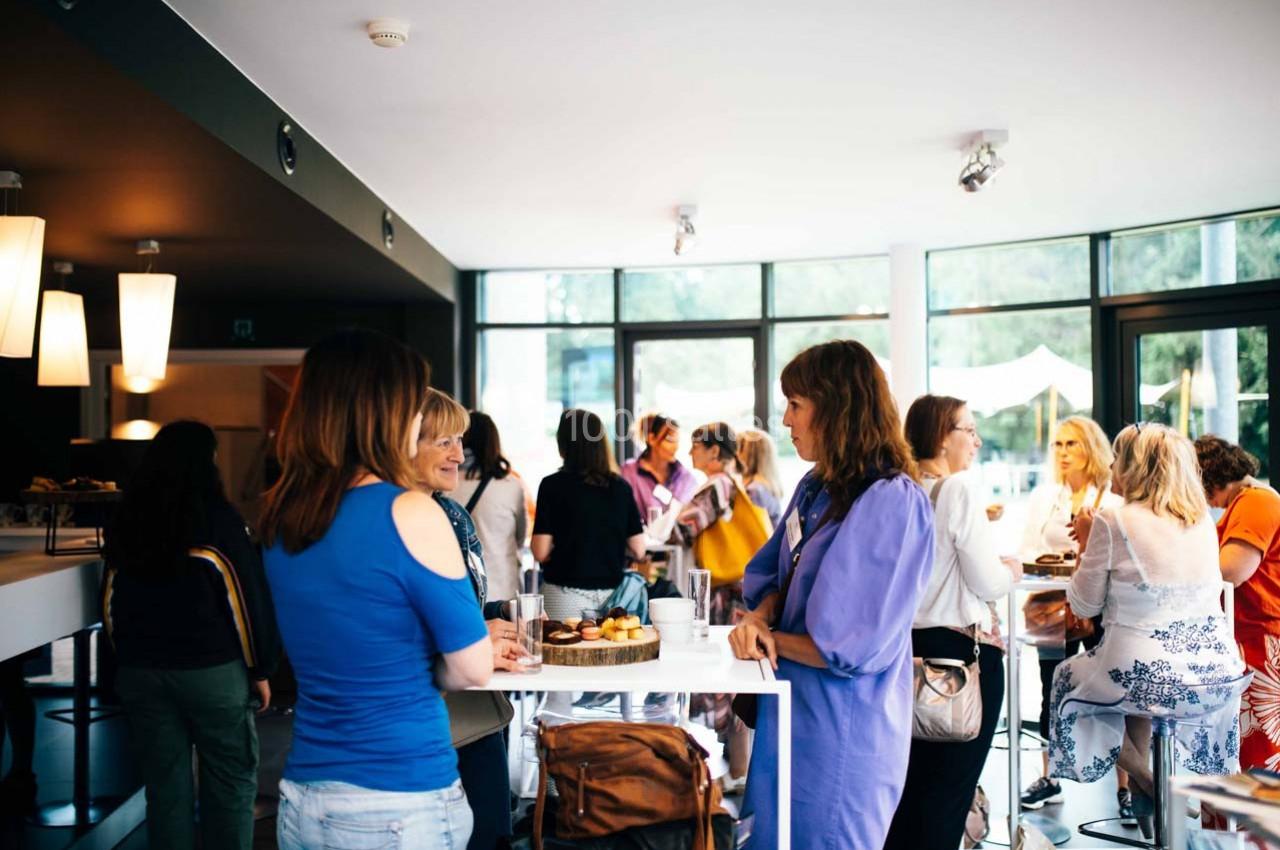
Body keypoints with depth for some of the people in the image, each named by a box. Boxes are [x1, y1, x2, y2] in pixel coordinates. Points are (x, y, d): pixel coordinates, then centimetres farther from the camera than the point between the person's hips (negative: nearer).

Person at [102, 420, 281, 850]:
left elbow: (111, 604, 16)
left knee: (164, 784, 12)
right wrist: (260, 669, 1)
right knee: (230, 783, 7)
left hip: (140, 671, 5)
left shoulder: (125, 523, 4)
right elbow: (248, 599, -8)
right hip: (213, 670, -4)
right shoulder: (219, 520, -10)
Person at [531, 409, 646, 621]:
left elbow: (541, 552, -10)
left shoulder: (553, 485, -8)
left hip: (566, 594, -3)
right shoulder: (621, 487, 1)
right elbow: (638, 551, 2)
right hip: (612, 593, 3)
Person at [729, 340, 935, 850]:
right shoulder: (815, 487, 6)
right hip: (795, 713, 8)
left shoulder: (892, 503, -21)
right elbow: (775, 577, 14)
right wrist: (759, 620, -8)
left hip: (843, 732, -8)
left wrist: (770, 638, -8)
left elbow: (852, 648, -23)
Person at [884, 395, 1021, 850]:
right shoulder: (958, 492, -14)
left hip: (909, 645, 7)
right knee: (951, 787, 3)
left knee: (911, 778, 16)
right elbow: (987, 583, -12)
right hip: (962, 649, -7)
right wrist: (1012, 570, 8)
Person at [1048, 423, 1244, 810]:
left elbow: (1084, 606, -2)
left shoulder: (1112, 522, -10)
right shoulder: (1203, 520, 8)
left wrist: (1086, 543, 10)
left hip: (1149, 677, -6)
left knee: (1067, 678, 24)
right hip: (1218, 675, 6)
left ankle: (1147, 780, 19)